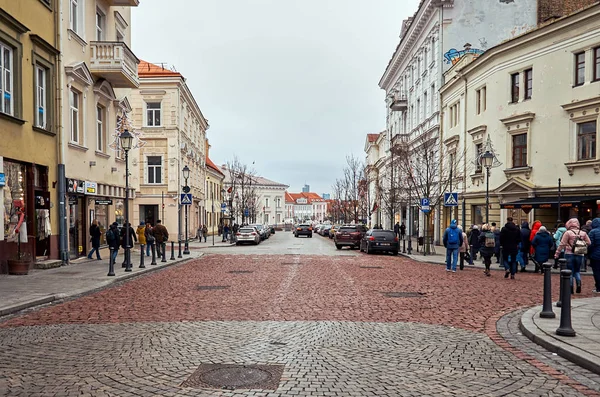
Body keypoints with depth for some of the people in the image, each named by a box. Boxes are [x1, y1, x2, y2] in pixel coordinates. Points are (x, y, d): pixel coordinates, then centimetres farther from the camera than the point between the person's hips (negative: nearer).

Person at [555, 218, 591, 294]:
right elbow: (588, 243, 5)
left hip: (569, 254, -3)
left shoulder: (567, 233, -7)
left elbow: (562, 244, -9)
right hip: (580, 255, 3)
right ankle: (579, 285, 0)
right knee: (577, 271, 18)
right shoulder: (583, 233, 3)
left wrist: (557, 253, -4)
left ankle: (570, 288, 5)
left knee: (570, 272, 6)